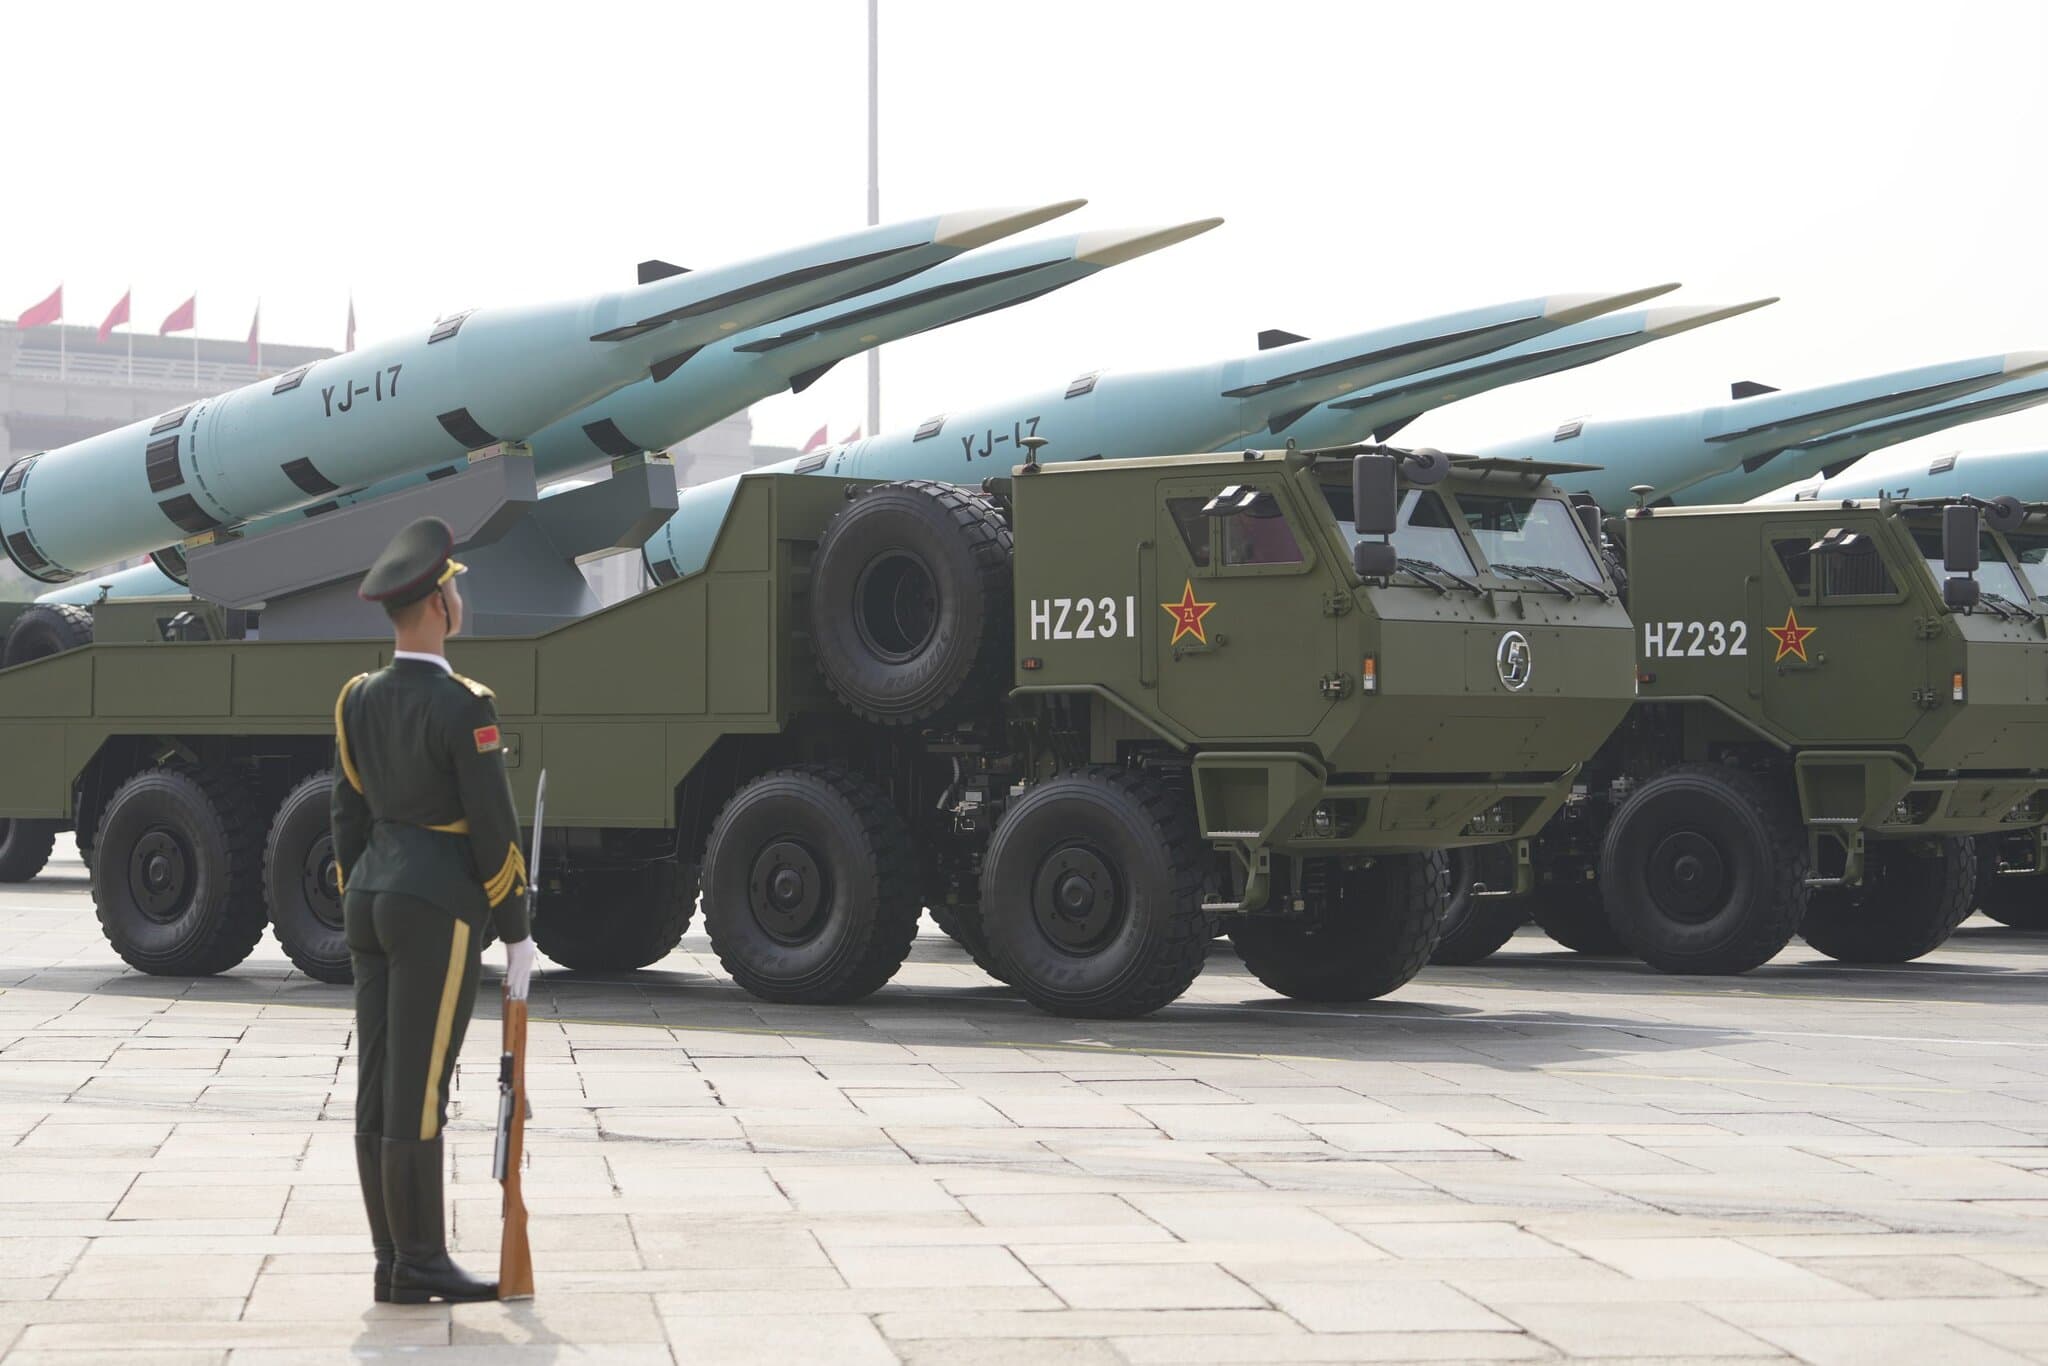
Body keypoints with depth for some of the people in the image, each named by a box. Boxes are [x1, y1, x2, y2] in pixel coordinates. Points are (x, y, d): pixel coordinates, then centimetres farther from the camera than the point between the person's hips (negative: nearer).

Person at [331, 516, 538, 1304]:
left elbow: (347, 817, 12)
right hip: (439, 912, -8)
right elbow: (493, 829, -15)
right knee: (418, 1093, -5)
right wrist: (517, 934, -6)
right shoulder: (462, 707, -16)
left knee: (379, 1089, 7)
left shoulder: (358, 700, 7)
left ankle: (394, 1262, 11)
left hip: (374, 896, 8)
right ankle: (420, 1264, -1)